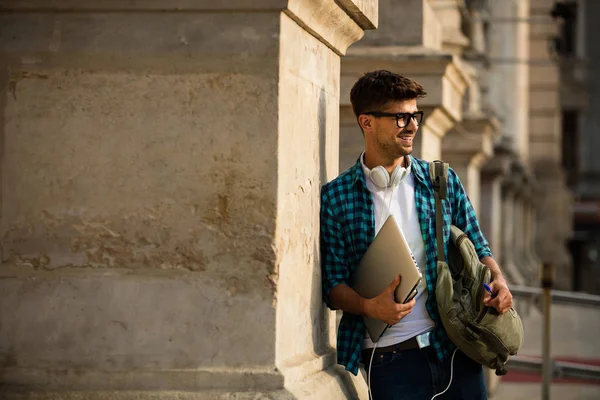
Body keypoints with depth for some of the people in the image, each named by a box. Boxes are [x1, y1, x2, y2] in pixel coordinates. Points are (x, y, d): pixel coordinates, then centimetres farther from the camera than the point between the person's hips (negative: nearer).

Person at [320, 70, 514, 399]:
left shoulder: (442, 181, 10)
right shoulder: (335, 197, 2)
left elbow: (476, 248, 17)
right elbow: (333, 282, 0)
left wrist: (497, 280, -3)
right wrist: (369, 307, -18)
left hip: (455, 350, 3)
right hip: (388, 358, -2)